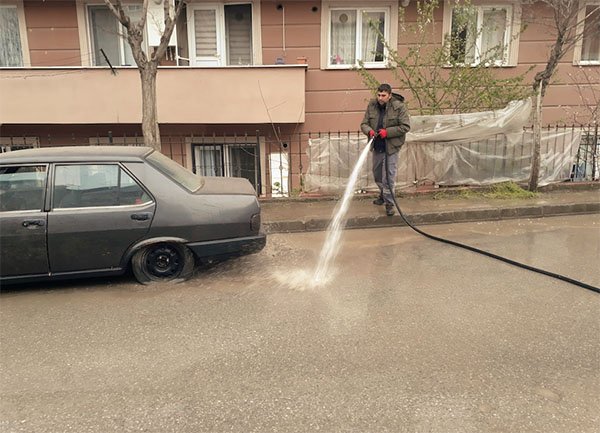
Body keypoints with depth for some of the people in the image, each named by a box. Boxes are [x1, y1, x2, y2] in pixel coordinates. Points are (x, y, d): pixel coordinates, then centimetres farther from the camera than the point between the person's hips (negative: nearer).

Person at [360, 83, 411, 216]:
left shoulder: (399, 107, -12)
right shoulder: (372, 105, 0)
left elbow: (405, 127, -13)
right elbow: (364, 124, 4)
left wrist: (387, 132, -22)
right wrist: (369, 131, -19)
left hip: (391, 147, -5)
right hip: (377, 147, 6)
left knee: (388, 177, -5)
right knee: (377, 174, 19)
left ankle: (389, 203, 7)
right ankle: (383, 195, 43)